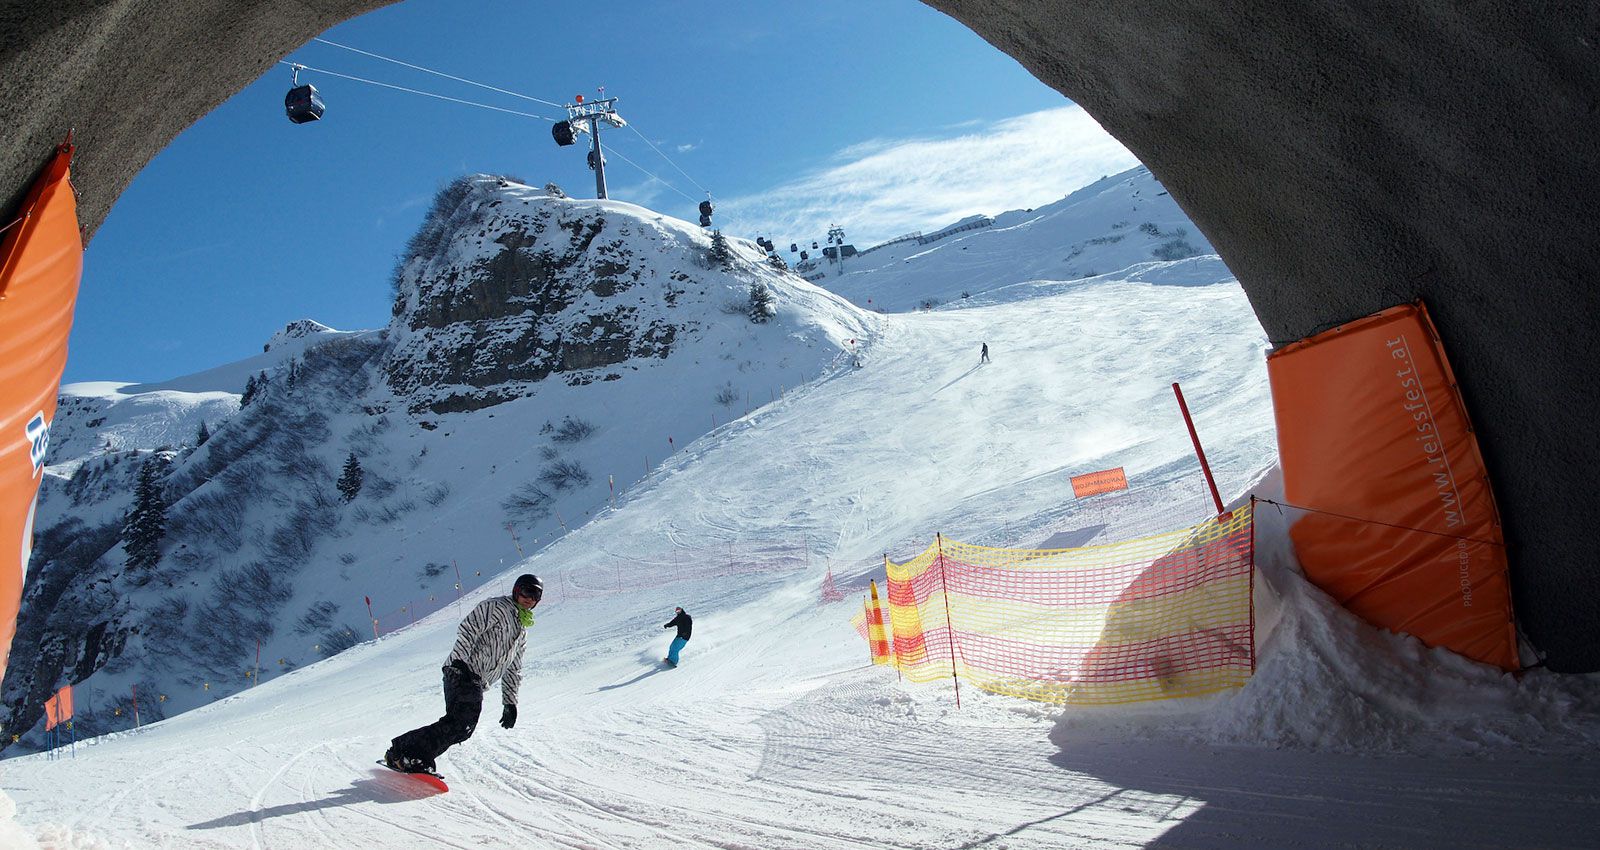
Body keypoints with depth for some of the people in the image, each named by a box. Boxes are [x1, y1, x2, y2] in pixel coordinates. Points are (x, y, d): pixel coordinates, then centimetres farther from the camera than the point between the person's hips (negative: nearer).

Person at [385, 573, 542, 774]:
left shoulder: (522, 631, 25)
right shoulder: (496, 607, 0)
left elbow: (513, 669, 29)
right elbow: (468, 629, -12)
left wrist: (510, 702, 23)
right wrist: (460, 660, -24)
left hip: (477, 683, 8)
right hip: (463, 670, -8)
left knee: (463, 729, -4)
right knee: (459, 721, -23)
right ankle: (405, 752, -19)